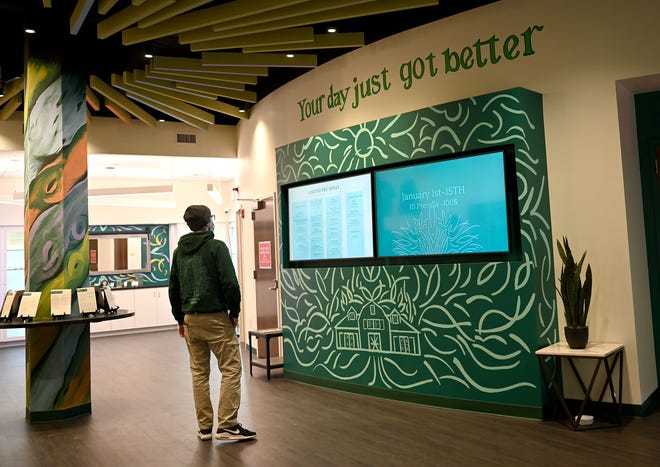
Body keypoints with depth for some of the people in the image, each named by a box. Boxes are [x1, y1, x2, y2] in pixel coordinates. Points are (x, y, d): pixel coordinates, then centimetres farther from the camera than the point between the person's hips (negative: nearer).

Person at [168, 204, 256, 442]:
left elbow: (173, 288, 15)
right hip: (216, 318, -7)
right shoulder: (216, 246, -8)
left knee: (199, 373, 12)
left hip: (190, 319, 7)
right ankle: (227, 425, -1)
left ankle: (204, 427, 17)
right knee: (231, 369, 0)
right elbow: (230, 282, -17)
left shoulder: (179, 251, 11)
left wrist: (180, 318, 21)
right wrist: (234, 311, -5)